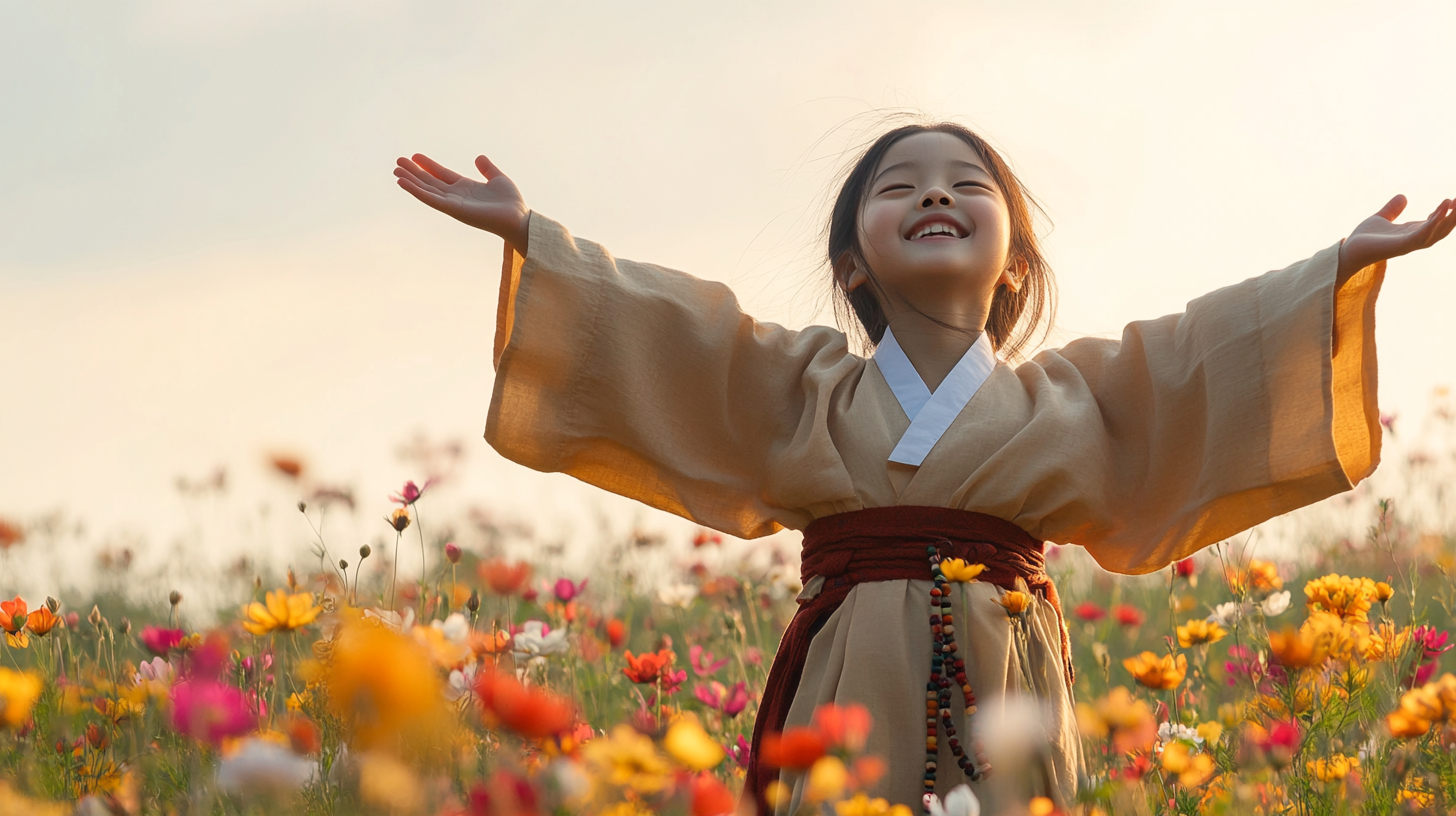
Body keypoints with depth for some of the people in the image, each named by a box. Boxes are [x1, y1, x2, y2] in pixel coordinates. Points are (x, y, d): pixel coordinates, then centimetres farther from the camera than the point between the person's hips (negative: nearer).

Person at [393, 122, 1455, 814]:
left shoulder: (1066, 398, 15)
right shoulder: (803, 386, 13)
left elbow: (1210, 356, 11)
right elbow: (660, 331, 9)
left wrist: (1343, 267, 4)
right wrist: (529, 235, 2)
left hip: (1004, 702, 1)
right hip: (851, 703, -1)